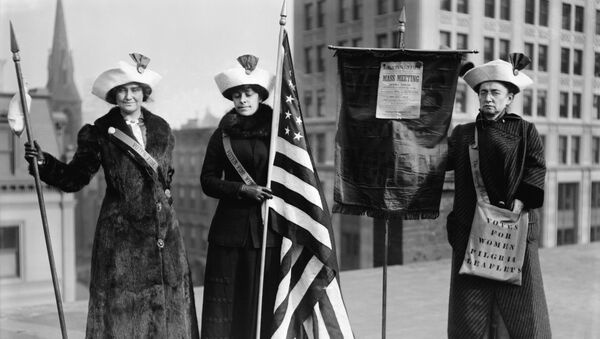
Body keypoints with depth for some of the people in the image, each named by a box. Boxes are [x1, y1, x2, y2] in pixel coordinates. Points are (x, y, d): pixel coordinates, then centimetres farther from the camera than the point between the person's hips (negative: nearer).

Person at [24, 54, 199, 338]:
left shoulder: (161, 129, 10)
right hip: (120, 232, -4)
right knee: (121, 303, -2)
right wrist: (44, 162, -16)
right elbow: (73, 178, -2)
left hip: (163, 228, 4)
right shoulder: (99, 133, -1)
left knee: (168, 300, 6)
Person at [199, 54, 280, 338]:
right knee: (226, 299, 2)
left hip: (269, 228, -1)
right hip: (230, 227, 1)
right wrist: (242, 189, -9)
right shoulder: (223, 134, 7)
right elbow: (208, 181, 4)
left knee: (265, 299, 2)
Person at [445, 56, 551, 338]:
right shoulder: (462, 134, 16)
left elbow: (537, 168, -2)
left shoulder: (525, 131, 11)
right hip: (470, 230, 2)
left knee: (522, 309, 1)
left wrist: (520, 200, -16)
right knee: (470, 310, 2)